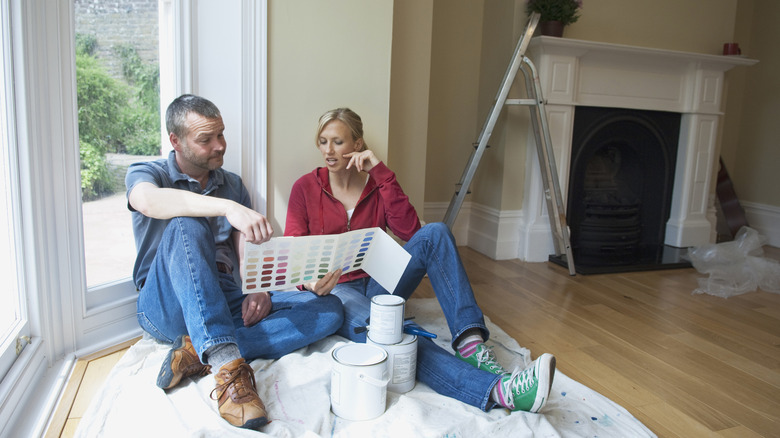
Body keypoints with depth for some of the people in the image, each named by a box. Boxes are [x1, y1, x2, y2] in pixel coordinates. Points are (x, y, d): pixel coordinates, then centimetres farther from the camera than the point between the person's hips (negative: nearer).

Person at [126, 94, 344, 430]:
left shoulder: (233, 184, 17)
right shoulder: (145, 173, 4)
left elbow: (246, 250, 9)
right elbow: (148, 201, -23)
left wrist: (259, 290, -14)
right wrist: (228, 207, -39)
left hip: (226, 306, 4)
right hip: (167, 310, -3)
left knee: (329, 309, -16)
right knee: (185, 226, -33)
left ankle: (197, 354, -27)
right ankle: (228, 367, -44)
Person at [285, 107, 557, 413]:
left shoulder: (375, 186, 8)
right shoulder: (305, 188, 3)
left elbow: (410, 231, -10)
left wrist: (381, 173, -12)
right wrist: (310, 281, -26)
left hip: (376, 284, 3)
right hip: (335, 291, -3)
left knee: (434, 234, -22)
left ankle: (470, 341, -35)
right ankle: (497, 389, -55)